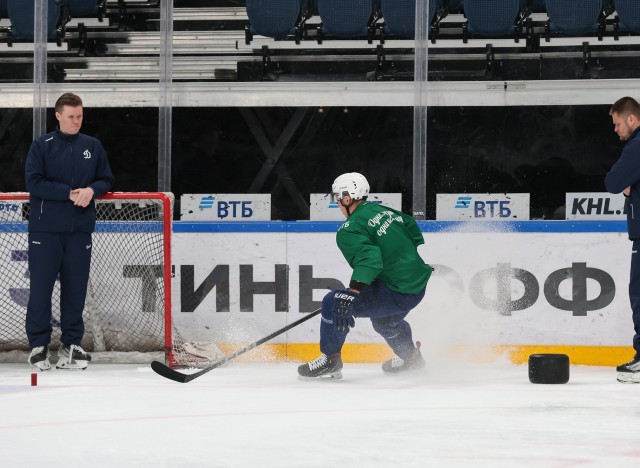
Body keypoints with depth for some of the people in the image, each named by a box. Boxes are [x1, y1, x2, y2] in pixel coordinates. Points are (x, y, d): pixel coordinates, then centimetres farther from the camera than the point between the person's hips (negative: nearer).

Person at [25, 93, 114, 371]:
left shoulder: (93, 147, 8)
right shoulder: (42, 146, -3)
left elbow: (106, 181, 11)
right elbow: (34, 183, -11)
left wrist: (91, 190, -11)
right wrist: (69, 192, -17)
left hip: (79, 230, 3)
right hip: (45, 229, -3)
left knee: (75, 288, 5)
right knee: (41, 286, -2)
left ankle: (71, 343, 15)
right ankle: (38, 344, 7)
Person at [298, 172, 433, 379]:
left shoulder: (350, 230, -15)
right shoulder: (383, 210, 11)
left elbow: (368, 257, -30)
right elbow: (413, 230, 23)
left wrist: (350, 295, -38)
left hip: (398, 294, -9)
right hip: (418, 284, 9)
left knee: (333, 302, -8)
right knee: (384, 318, 39)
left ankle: (330, 361, 1)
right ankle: (410, 357, 56)